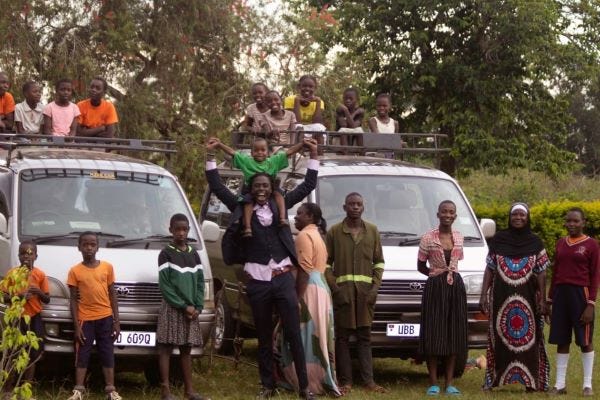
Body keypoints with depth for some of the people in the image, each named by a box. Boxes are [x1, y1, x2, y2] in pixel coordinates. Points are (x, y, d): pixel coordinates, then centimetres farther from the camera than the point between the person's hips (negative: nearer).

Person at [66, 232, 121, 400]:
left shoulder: (107, 267, 3)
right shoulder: (75, 271, -2)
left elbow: (112, 295, 7)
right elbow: (73, 300, -1)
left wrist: (116, 321, 3)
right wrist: (76, 326, -6)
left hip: (105, 318, 2)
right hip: (85, 320, -1)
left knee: (108, 355, 5)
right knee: (82, 355, 1)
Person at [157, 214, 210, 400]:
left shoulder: (193, 254, 12)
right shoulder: (166, 254, -4)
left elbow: (200, 283, 11)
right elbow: (165, 286, -9)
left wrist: (197, 307, -3)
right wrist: (183, 306, -13)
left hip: (191, 310, 5)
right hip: (172, 309, -5)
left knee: (186, 350, 9)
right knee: (166, 348, -6)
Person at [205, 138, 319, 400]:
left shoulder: (280, 206, 8)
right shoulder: (242, 209, 5)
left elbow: (308, 186, 13)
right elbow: (217, 187, 5)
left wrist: (313, 156, 9)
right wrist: (210, 157, 2)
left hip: (283, 278, 0)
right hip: (258, 281, 0)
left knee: (294, 334, -3)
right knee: (264, 338, 8)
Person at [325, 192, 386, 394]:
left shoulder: (372, 231, 11)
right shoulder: (334, 231, 3)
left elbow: (379, 262, 13)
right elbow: (326, 263, 3)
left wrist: (376, 286, 1)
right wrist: (334, 287, -8)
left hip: (365, 291, 2)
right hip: (342, 290, -2)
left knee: (364, 336, 3)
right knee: (342, 336, -1)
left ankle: (369, 380, 3)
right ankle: (345, 381, 1)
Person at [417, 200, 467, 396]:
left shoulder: (459, 237, 9)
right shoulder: (428, 238, -3)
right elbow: (420, 266, 5)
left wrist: (449, 271, 7)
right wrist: (436, 274, -4)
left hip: (456, 287, 4)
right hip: (435, 288, -4)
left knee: (454, 335, 3)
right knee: (433, 335, -5)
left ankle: (449, 383, 8)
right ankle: (433, 383, 0)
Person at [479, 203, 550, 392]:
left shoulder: (535, 243, 4)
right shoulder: (498, 240, 6)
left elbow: (541, 273, 3)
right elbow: (490, 269, 9)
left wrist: (542, 299, -3)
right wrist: (484, 295, 3)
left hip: (527, 298, -1)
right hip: (501, 298, 1)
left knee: (528, 339, -2)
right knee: (500, 339, 4)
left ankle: (531, 381, 1)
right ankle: (495, 379, 9)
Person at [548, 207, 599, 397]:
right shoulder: (561, 244, 11)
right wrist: (550, 300, 13)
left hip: (581, 294, -5)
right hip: (561, 294, 5)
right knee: (561, 340, 7)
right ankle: (560, 384, 12)